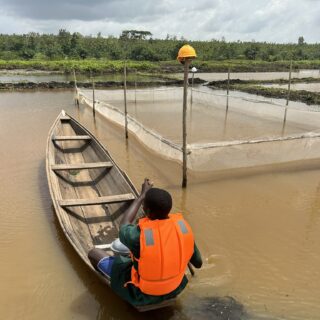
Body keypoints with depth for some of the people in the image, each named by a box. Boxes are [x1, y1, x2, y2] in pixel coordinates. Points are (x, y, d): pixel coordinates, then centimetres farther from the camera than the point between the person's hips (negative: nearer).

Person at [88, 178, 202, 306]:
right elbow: (198, 263, -6)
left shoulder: (138, 235, -34)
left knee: (93, 253, 11)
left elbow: (124, 225, -8)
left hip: (142, 294, -4)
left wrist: (142, 195, -1)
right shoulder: (182, 226, -22)